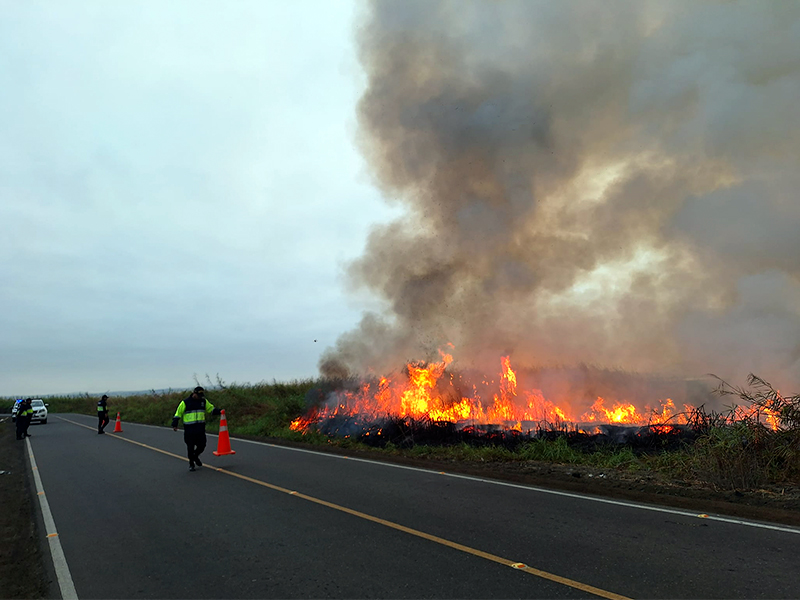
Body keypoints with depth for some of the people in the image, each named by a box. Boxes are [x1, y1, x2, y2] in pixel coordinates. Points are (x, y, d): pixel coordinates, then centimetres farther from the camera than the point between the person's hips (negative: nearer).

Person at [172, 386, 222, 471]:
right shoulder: (185, 403, -4)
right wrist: (175, 425, -5)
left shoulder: (204, 401, 9)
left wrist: (219, 411, 0)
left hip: (200, 429, 4)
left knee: (202, 445, 4)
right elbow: (178, 413, 0)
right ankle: (191, 463, 22)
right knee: (190, 447, 2)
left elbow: (211, 409, 17)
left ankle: (195, 456, 33)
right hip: (189, 430, -4)